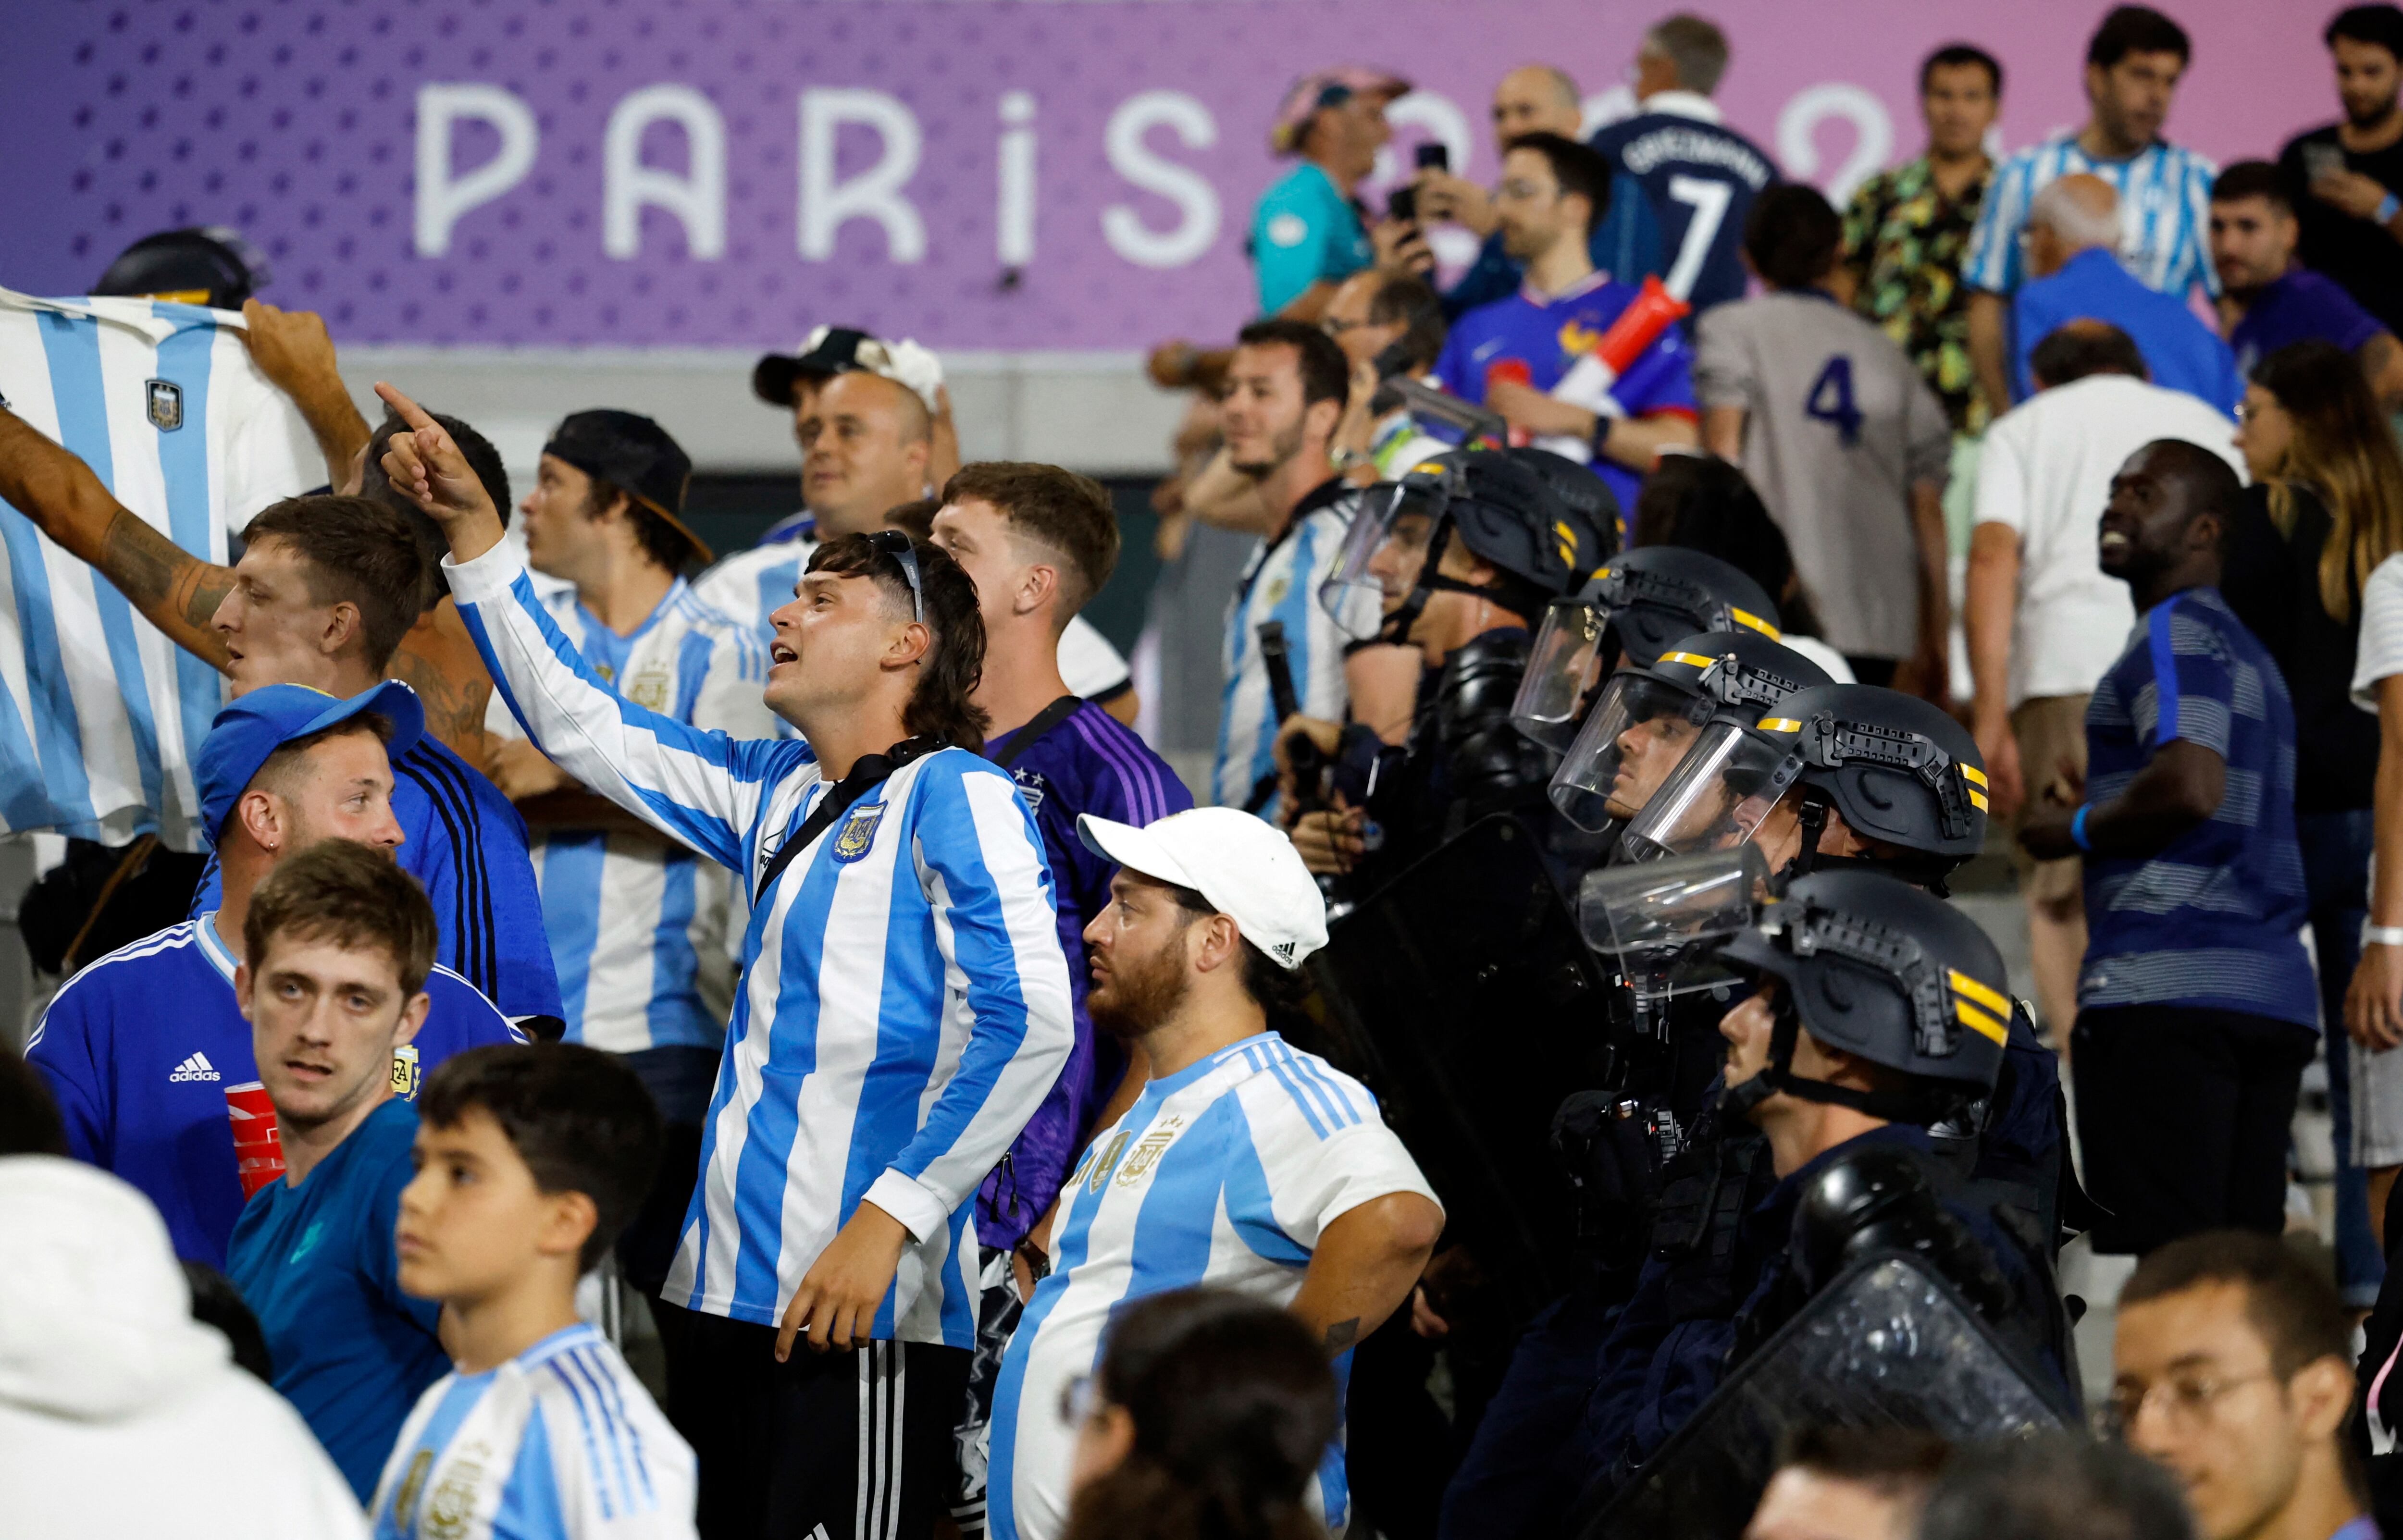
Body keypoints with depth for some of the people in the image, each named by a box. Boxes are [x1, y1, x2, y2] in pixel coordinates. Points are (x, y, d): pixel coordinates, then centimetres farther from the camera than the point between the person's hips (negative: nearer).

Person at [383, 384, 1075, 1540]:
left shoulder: (953, 796, -6)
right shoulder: (776, 793, 18)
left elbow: (1028, 1023, -16)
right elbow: (577, 724, 27)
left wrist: (887, 1221, -20)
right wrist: (473, 533, 22)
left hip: (866, 1310, -8)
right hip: (733, 1290, 8)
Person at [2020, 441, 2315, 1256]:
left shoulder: (2175, 631, -5)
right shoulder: (2248, 650, 25)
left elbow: (2191, 784, -20)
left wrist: (2076, 831, -5)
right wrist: (2101, 813, 25)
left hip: (2164, 989, -9)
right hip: (2275, 997, 9)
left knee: (2160, 1276, -12)